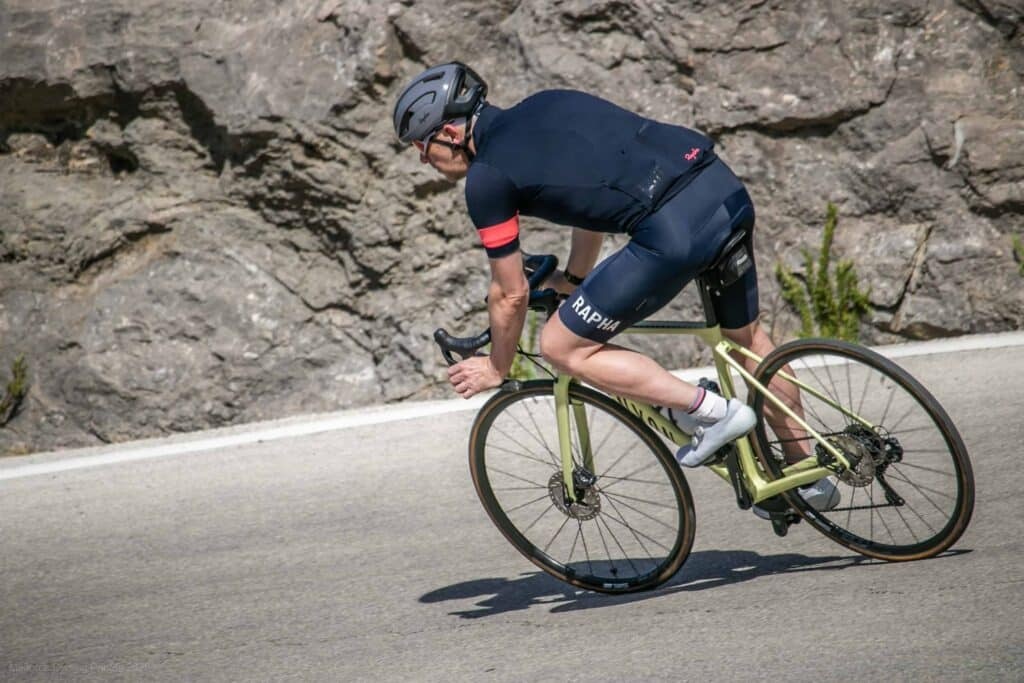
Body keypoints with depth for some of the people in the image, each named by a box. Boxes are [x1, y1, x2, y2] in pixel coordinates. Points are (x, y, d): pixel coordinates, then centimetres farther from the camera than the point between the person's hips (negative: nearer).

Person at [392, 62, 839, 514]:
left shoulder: (487, 178, 0)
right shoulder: (546, 105, 22)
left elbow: (511, 294, 7)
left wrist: (497, 368, 23)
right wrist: (575, 278, 47)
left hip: (674, 231, -9)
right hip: (727, 188, 9)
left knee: (562, 347, 5)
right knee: (746, 334, 30)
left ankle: (715, 412, 4)